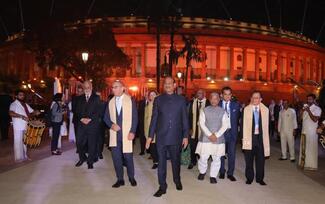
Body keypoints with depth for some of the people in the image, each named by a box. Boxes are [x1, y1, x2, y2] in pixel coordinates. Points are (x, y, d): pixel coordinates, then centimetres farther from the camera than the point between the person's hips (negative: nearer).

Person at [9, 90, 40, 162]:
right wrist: (22, 116, -32)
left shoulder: (25, 104, 15)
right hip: (18, 127, -7)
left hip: (26, 126, 7)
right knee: (18, 142, 0)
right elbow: (11, 113, -25)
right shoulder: (14, 104, -8)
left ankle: (24, 156, 25)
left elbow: (31, 112, 16)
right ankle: (18, 158, 8)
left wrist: (35, 113, -7)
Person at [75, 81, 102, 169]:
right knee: (80, 142, 2)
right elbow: (77, 111, 11)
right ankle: (82, 158, 25)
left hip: (93, 124, -3)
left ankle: (90, 161, 14)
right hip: (81, 123, 3)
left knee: (92, 143, 1)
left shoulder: (96, 98, 2)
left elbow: (98, 111, -4)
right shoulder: (80, 98, 14)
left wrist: (89, 119, -13)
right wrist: (82, 118, -7)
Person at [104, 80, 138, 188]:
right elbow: (106, 117, 12)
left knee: (128, 157, 2)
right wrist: (111, 124, -7)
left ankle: (131, 177, 23)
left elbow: (135, 117, -3)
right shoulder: (111, 102, 9)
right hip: (114, 134, 3)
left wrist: (132, 132, -11)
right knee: (116, 157, 5)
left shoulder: (130, 100, -1)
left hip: (127, 134, -3)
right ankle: (120, 179, 20)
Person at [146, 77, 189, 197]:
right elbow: (154, 119, 4)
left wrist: (186, 136, 0)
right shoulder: (158, 100, 4)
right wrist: (150, 136, 0)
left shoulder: (181, 99, 3)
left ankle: (177, 181, 37)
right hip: (161, 137, 0)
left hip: (176, 137, 0)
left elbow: (185, 119, 3)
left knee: (176, 161, 14)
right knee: (161, 162, 5)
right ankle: (162, 187, 18)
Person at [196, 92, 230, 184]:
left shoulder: (223, 111, 4)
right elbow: (202, 123, -3)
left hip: (218, 138, 0)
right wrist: (209, 135, -13)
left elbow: (225, 125, -2)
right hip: (205, 137, 0)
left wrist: (216, 135, -13)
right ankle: (202, 172, 28)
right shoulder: (204, 110, 4)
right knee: (203, 157, 2)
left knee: (216, 159, 4)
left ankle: (213, 176, 20)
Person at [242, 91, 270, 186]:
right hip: (250, 137, -1)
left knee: (261, 159, 8)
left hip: (261, 137, 2)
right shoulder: (246, 109, -3)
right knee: (249, 160, 8)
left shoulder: (265, 109, 3)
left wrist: (266, 138, 0)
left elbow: (266, 125, 4)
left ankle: (260, 178, 22)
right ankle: (249, 178, 23)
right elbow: (244, 124, -3)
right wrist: (244, 138, -7)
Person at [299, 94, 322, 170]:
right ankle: (304, 163, 18)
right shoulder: (305, 107, 12)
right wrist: (302, 111, -9)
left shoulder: (317, 109, -6)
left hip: (312, 132, -6)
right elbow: (301, 117, 6)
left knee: (311, 149, -2)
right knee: (303, 147, 10)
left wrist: (308, 111, -20)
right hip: (304, 131, 6)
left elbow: (315, 119, -18)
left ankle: (311, 165, 4)